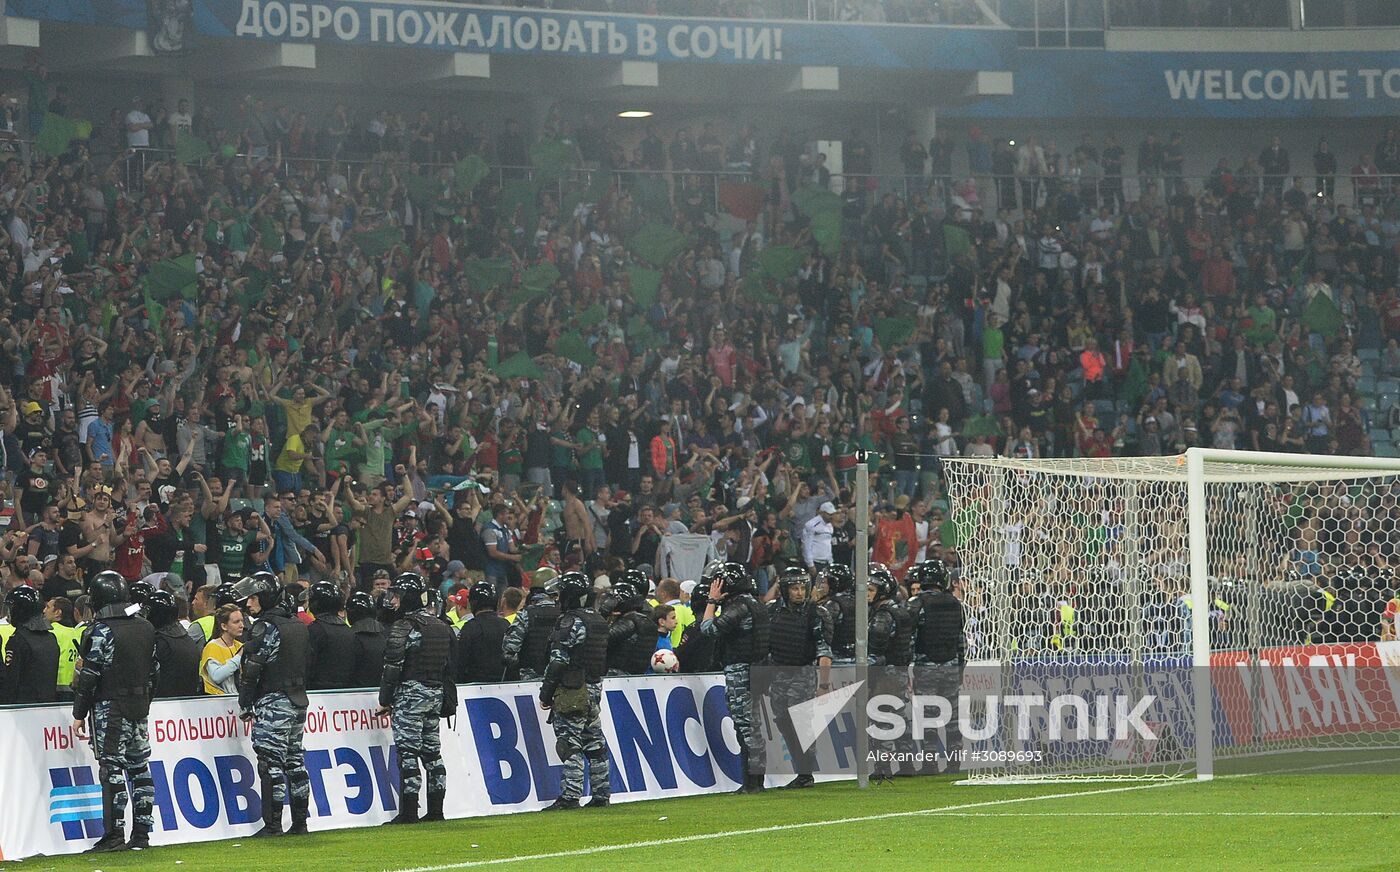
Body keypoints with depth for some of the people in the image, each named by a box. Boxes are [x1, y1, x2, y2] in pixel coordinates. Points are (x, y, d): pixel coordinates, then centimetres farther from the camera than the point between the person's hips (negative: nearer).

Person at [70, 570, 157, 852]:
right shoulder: (146, 628, 9)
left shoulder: (102, 631, -12)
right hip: (140, 708, 7)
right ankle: (141, 832, 12)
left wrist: (80, 714, -7)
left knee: (112, 769, -7)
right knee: (140, 768, 9)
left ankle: (114, 835, -9)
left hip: (110, 709, -7)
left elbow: (89, 676, -12)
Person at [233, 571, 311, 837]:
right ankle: (299, 822, 12)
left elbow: (251, 669, -14)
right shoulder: (299, 626, 13)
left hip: (272, 703, -9)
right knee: (295, 761, 11)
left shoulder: (266, 627, -13)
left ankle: (273, 824, -9)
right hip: (298, 701, 9)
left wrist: (245, 705, -6)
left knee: (271, 762, -7)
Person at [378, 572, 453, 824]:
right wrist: (446, 699, 22)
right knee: (432, 752, 11)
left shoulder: (402, 628, -12)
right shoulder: (441, 627, 13)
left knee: (408, 753, -7)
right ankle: (435, 810, 12)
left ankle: (409, 812, -9)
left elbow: (393, 668, -14)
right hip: (436, 694, 8)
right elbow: (449, 667, 17)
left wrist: (385, 701, -7)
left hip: (410, 693, -8)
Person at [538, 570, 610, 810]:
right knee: (594, 743, 12)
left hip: (572, 692, -9)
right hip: (595, 687, 9)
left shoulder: (570, 623, -14)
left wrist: (546, 693, -11)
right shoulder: (599, 621, 13)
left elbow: (558, 662, -16)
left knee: (570, 743, -8)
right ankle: (601, 793, 14)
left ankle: (570, 796, -12)